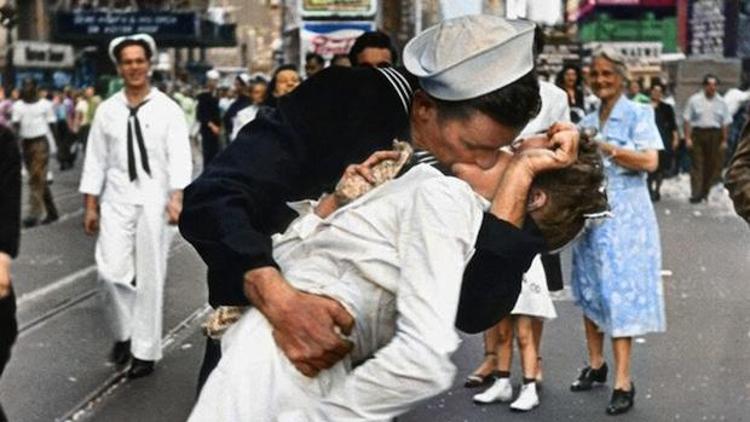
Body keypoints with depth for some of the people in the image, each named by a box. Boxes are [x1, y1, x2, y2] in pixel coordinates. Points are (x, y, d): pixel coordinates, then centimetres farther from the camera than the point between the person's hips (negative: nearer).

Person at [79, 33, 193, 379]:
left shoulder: (167, 109, -2)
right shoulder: (107, 110, 6)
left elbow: (180, 156, -10)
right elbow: (95, 159, 8)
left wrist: (177, 197, -25)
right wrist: (90, 206, 5)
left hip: (154, 200, -2)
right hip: (116, 200, 2)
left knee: (150, 277, 4)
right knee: (111, 270, -8)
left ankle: (146, 350, 15)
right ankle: (123, 331, 20)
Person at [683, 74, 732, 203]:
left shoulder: (721, 102, 7)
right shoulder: (694, 100, 2)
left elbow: (726, 123, 8)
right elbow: (687, 120, 1)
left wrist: (724, 140, 2)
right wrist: (688, 138, -6)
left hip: (714, 135, 2)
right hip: (697, 134, -2)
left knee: (712, 165, 4)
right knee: (697, 164, -5)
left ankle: (705, 192, 15)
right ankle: (696, 194, -7)